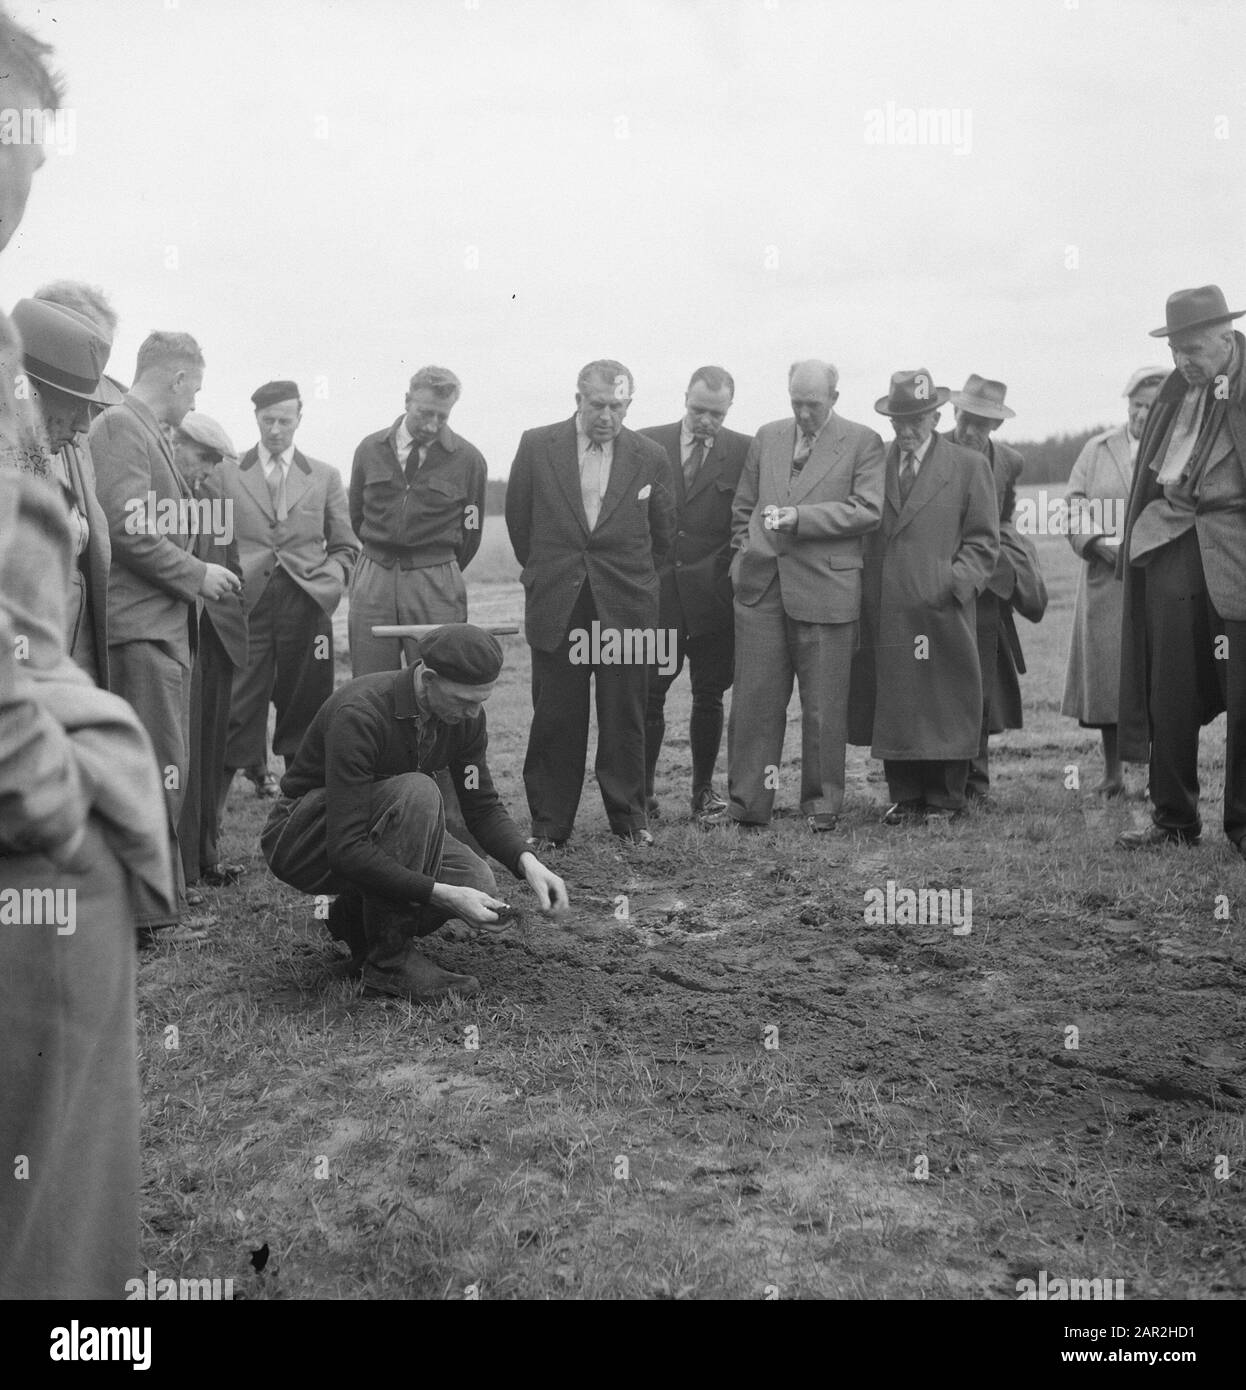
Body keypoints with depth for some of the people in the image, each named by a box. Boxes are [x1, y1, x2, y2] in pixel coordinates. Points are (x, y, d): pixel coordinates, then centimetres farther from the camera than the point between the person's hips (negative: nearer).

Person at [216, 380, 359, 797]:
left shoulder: (325, 477, 15)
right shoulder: (224, 474, 11)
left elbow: (345, 547, 17)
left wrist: (328, 580, 0)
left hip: (306, 605, 1)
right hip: (244, 604, -1)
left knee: (304, 707, 4)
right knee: (239, 706, -4)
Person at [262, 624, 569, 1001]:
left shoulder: (466, 716, -10)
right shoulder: (360, 713, -32)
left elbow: (483, 805, 1)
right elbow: (346, 850, -36)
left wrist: (528, 862, -19)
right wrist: (443, 896, -38)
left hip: (376, 833, 7)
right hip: (302, 841, -6)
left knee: (476, 884, -20)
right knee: (417, 793, -34)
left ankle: (355, 915, 7)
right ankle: (389, 959, -21)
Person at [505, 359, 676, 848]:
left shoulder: (649, 457, 3)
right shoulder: (536, 446, 1)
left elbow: (662, 533, 15)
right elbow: (518, 520, 12)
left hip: (625, 606, 0)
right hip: (556, 606, 0)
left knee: (625, 718, 6)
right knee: (555, 720, 3)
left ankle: (629, 817, 20)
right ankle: (549, 824, 13)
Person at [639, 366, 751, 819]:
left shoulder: (744, 452, 3)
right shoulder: (647, 444, 5)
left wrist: (735, 570, -5)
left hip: (714, 592, 0)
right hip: (655, 590, 0)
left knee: (709, 696, 7)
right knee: (648, 694, -1)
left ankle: (703, 787, 20)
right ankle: (642, 790, 8)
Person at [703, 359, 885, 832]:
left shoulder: (862, 442, 2)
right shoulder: (767, 437, 15)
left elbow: (867, 510, -9)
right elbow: (742, 506, 22)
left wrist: (800, 518, -14)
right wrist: (747, 548, 9)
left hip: (825, 589, -4)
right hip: (760, 586, 4)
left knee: (824, 706, 4)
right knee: (753, 700, 4)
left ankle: (822, 803, 17)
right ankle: (746, 803, 12)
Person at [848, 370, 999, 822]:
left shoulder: (968, 466, 5)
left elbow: (983, 540, 4)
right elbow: (862, 532, 14)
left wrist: (955, 582, -11)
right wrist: (866, 592, 2)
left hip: (941, 611, -3)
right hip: (885, 611, 3)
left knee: (943, 708, 2)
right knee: (892, 708, 5)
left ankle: (943, 801, 13)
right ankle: (904, 797, 16)